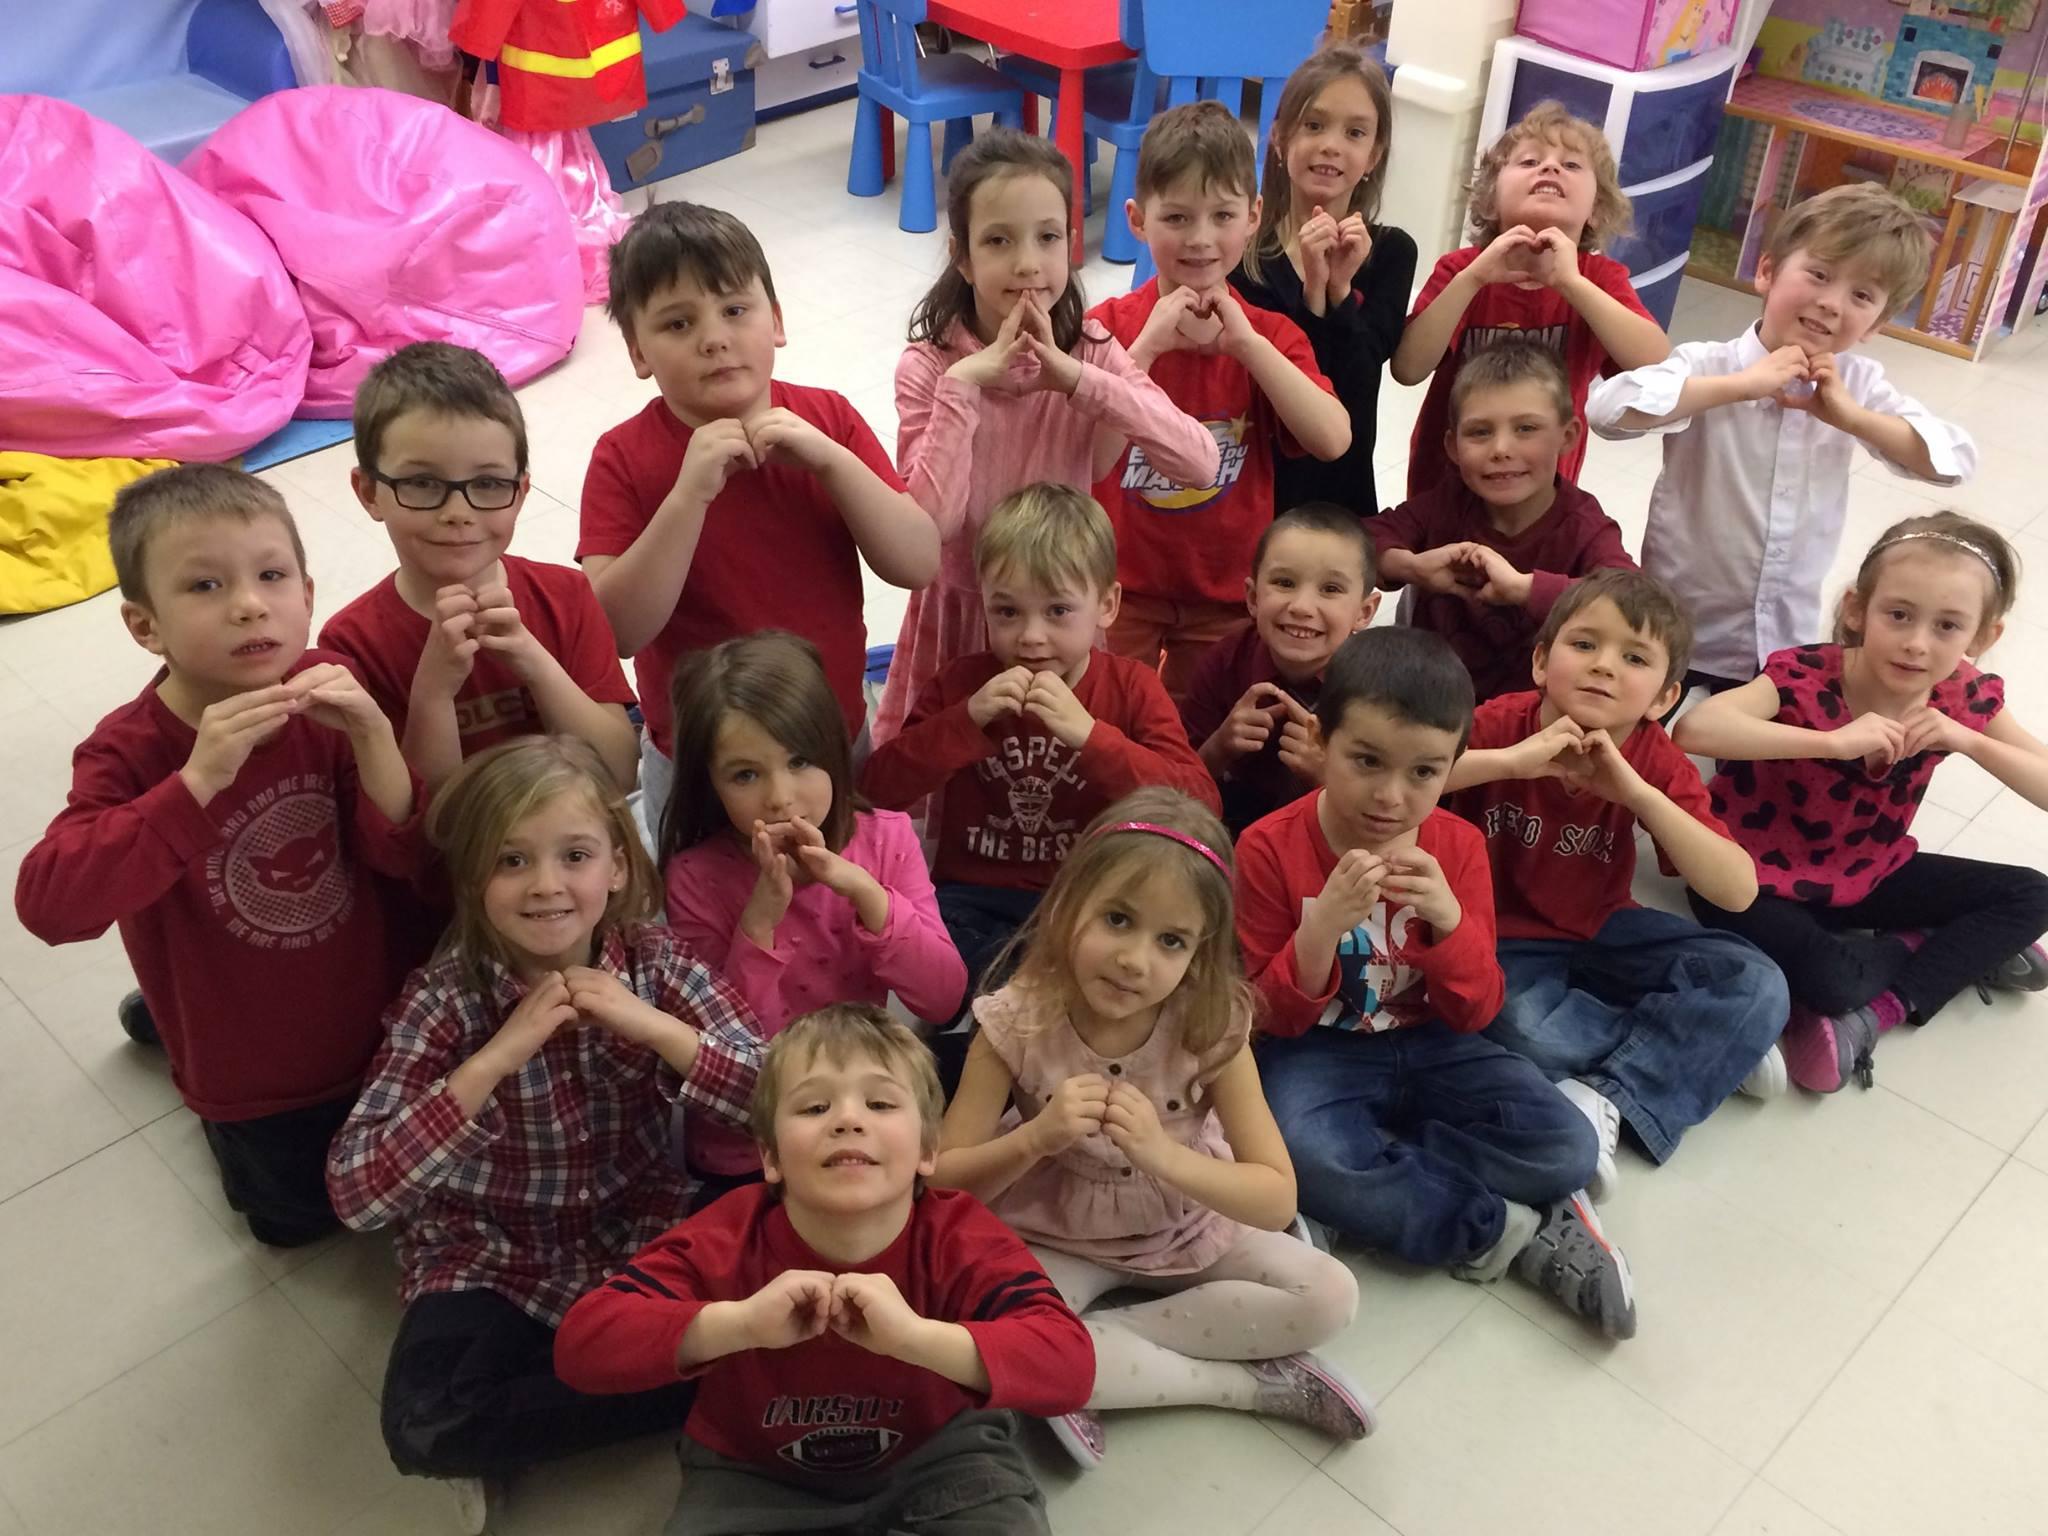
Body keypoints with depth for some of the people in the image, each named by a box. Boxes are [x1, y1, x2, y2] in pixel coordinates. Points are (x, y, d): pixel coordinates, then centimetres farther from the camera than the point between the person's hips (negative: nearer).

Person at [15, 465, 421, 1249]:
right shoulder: (129, 751, -27)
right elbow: (49, 904, -41)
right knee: (296, 1217, 22)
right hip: (256, 1071, -2)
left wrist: (372, 737, -37)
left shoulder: (327, 696, -19)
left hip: (375, 1017, 2)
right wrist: (198, 781, -48)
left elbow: (407, 854, -19)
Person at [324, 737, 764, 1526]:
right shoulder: (445, 1000, -16)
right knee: (427, 1428, -28)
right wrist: (498, 1056, -32)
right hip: (490, 1260, -2)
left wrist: (648, 1025, -28)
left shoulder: (653, 961, -11)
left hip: (638, 1234, 2)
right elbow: (353, 1194, -26)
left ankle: (521, 1413, -4)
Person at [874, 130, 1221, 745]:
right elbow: (931, 522, -26)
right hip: (960, 619, -1)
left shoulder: (1093, 352, -8)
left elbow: (1201, 463, -22)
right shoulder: (928, 367, -14)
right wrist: (963, 385, -29)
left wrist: (1077, 379, -27)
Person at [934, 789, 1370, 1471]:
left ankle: (1091, 1342, -14)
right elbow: (944, 1185, -17)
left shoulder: (1214, 1026, -21)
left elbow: (1277, 1200, -21)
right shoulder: (1016, 1023, -22)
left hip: (1185, 1231, 2)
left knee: (1330, 1296, -16)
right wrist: (1038, 1137, -37)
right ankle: (1252, 1382, -17)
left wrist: (1166, 1155, -39)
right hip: (1054, 1241, -2)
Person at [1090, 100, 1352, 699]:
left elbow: (1333, 441, -19)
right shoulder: (1107, 326, -8)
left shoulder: (1270, 335, -4)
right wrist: (1148, 345, -26)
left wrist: (1245, 343, -23)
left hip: (1228, 591, 2)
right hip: (1121, 583, -1)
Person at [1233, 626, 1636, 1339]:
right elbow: (1275, 1019, -10)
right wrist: (1322, 926, -30)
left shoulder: (1458, 846, -4)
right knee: (1306, 1156, -35)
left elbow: (1475, 1013, -3)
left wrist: (1449, 920, -24)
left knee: (1567, 1150, -18)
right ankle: (1512, 1234, -19)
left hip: (1431, 1046, 3)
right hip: (1318, 1052, -2)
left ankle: (1371, 1188, -17)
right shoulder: (1270, 848, -12)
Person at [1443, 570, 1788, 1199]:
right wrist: (1510, 760, -39)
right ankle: (1702, 1050, -11)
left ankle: (1604, 1095, -16)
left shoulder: (1657, 763, -10)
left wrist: (1639, 793, -31)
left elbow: (1738, 891, -21)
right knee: (1523, 1027, -35)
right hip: (1502, 944, -3)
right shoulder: (1502, 724, -17)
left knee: (1758, 986, -15)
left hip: (1602, 935, 3)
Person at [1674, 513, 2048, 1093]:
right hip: (1760, 879, -6)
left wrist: (1968, 740, -25)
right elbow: (1694, 728, -44)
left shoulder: (1963, 698, -10)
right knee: (1821, 973, -33)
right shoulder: (1804, 679, -26)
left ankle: (1879, 1007, -14)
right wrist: (1836, 742, -47)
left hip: (1868, 873, 6)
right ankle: (1948, 951, -2)